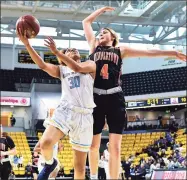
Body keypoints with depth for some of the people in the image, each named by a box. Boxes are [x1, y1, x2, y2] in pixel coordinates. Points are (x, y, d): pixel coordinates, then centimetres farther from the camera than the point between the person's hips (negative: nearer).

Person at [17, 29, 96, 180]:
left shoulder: (91, 65, 15)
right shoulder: (61, 70, 20)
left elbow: (77, 68, -7)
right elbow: (42, 65, 3)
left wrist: (56, 51, -8)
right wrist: (27, 44, -6)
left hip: (84, 116, -1)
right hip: (64, 111, 1)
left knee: (80, 166, 2)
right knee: (45, 143, -27)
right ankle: (50, 163, 7)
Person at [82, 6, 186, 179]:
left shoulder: (120, 50, 16)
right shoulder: (94, 46, 18)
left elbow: (148, 52, 13)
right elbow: (86, 22, 21)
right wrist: (102, 9, 27)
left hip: (114, 98, 0)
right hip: (96, 97, 1)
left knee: (115, 147, -3)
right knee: (93, 145, 6)